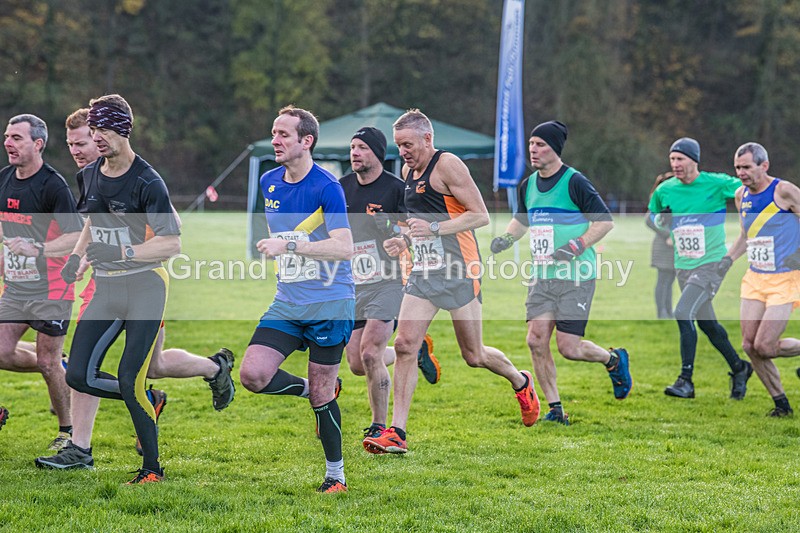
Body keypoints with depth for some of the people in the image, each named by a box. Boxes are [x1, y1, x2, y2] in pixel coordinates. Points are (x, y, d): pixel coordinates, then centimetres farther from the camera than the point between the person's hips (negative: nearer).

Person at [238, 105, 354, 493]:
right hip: (287, 303, 6)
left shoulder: (326, 188, -14)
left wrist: (288, 246, -27)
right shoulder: (269, 182, 7)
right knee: (252, 375, -11)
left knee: (321, 395, -1)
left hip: (329, 305, -6)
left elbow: (344, 247, -23)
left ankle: (336, 474, 17)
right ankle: (311, 389, 18)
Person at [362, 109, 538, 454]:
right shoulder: (409, 171, 14)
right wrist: (406, 240, 11)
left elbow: (481, 215, -15)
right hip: (424, 272, 7)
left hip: (459, 272, -7)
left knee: (474, 356, 3)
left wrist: (434, 229, -23)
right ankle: (396, 433, -9)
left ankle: (521, 382, 35)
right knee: (405, 345, -8)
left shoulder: (447, 165, -11)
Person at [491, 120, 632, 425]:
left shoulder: (574, 182, -10)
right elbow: (522, 220, 28)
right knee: (536, 340, -7)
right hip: (542, 276, 6)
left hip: (575, 276, -6)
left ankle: (614, 360, 23)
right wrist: (507, 238, 8)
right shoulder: (528, 185, 11)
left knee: (568, 348, -9)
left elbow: (605, 221, -9)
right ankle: (556, 409, 4)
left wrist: (577, 246, -20)